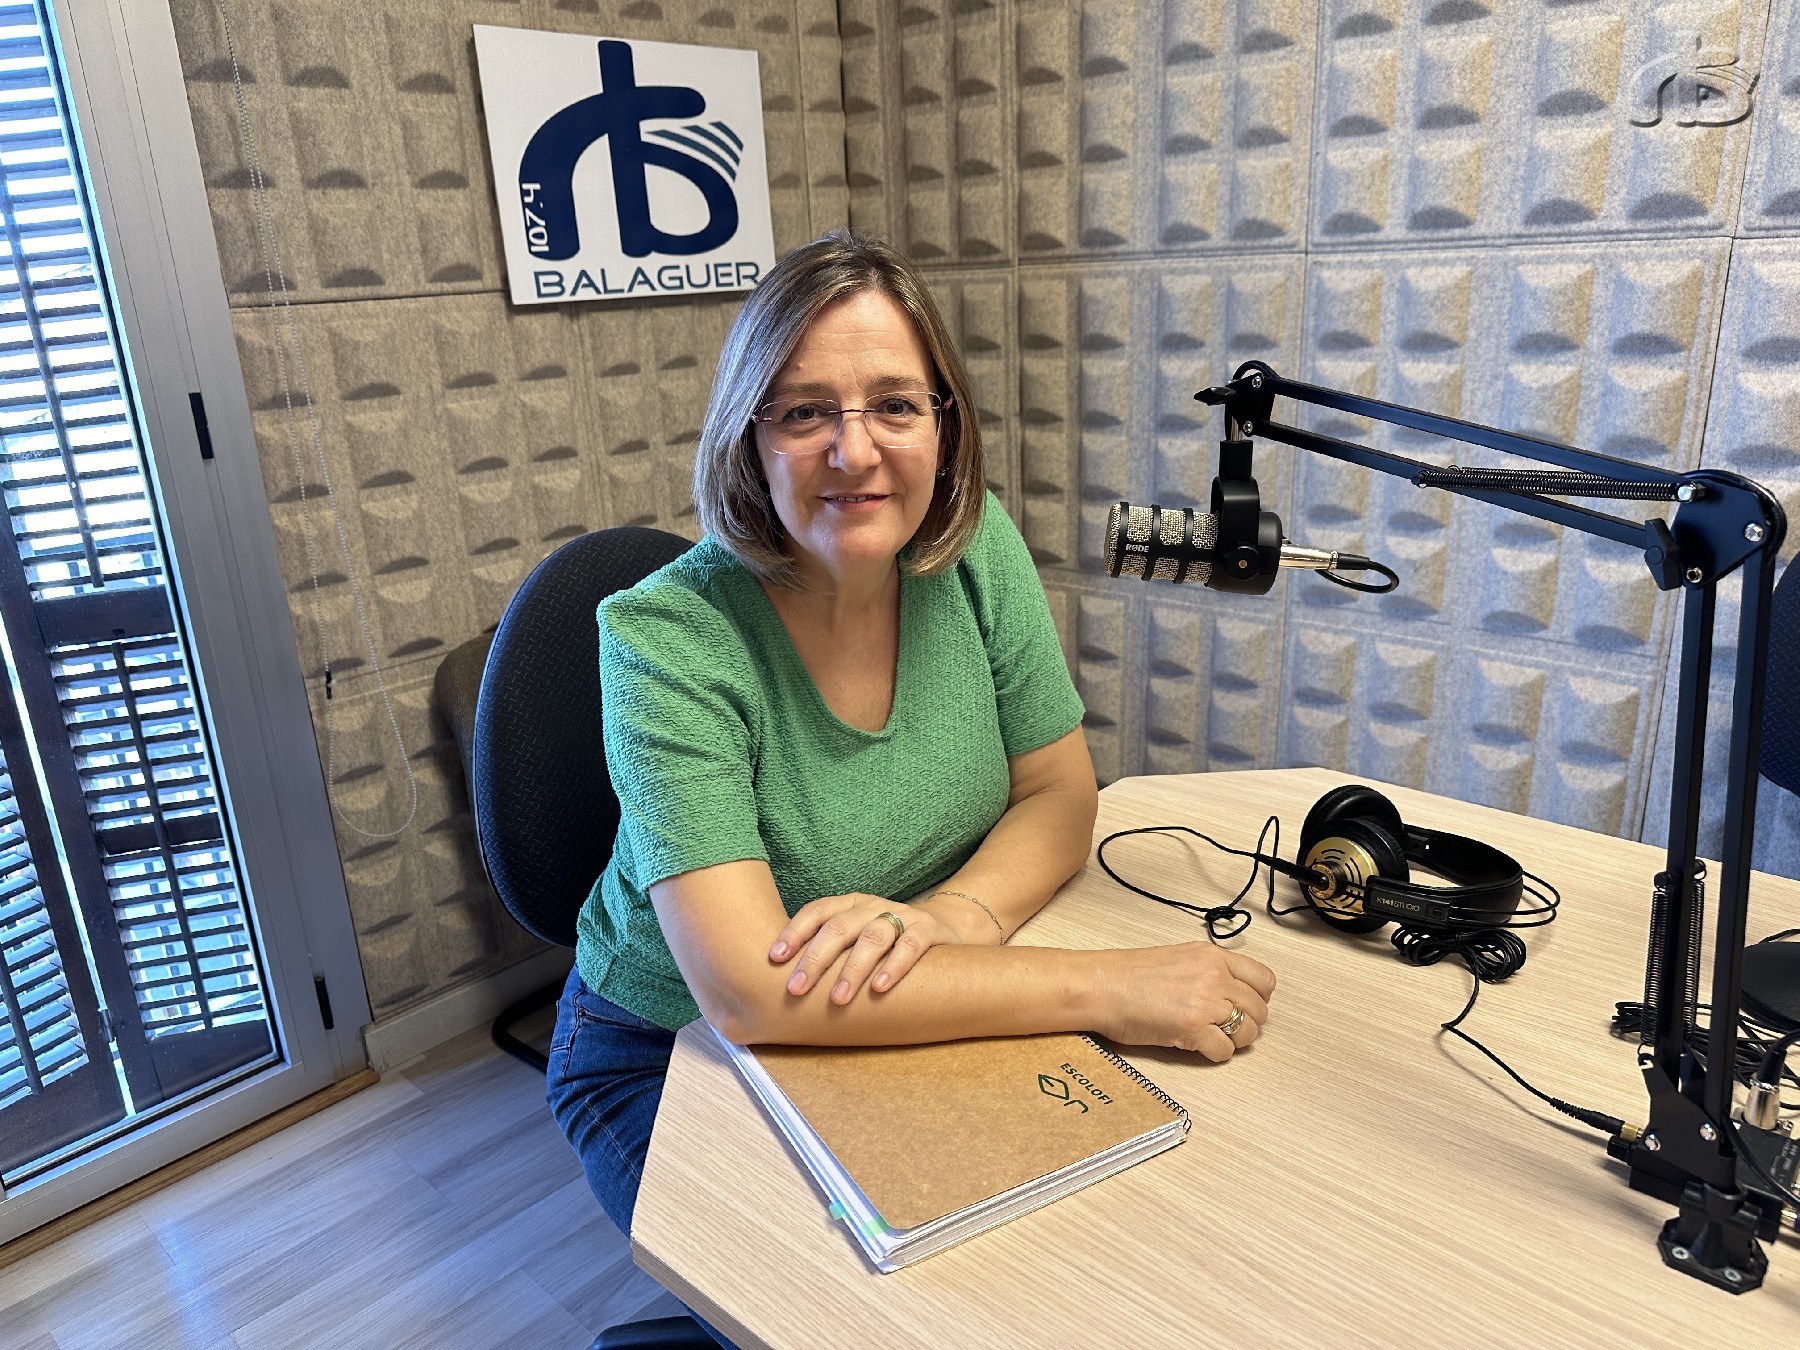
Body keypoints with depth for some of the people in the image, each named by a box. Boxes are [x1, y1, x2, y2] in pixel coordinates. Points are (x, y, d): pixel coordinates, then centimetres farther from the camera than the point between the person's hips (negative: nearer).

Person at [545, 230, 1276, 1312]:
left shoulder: (976, 548, -12)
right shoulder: (668, 641, -27)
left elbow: (1060, 796, -4)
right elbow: (750, 993, -33)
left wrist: (958, 912, -27)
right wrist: (1111, 987, -33)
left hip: (910, 1023, 4)